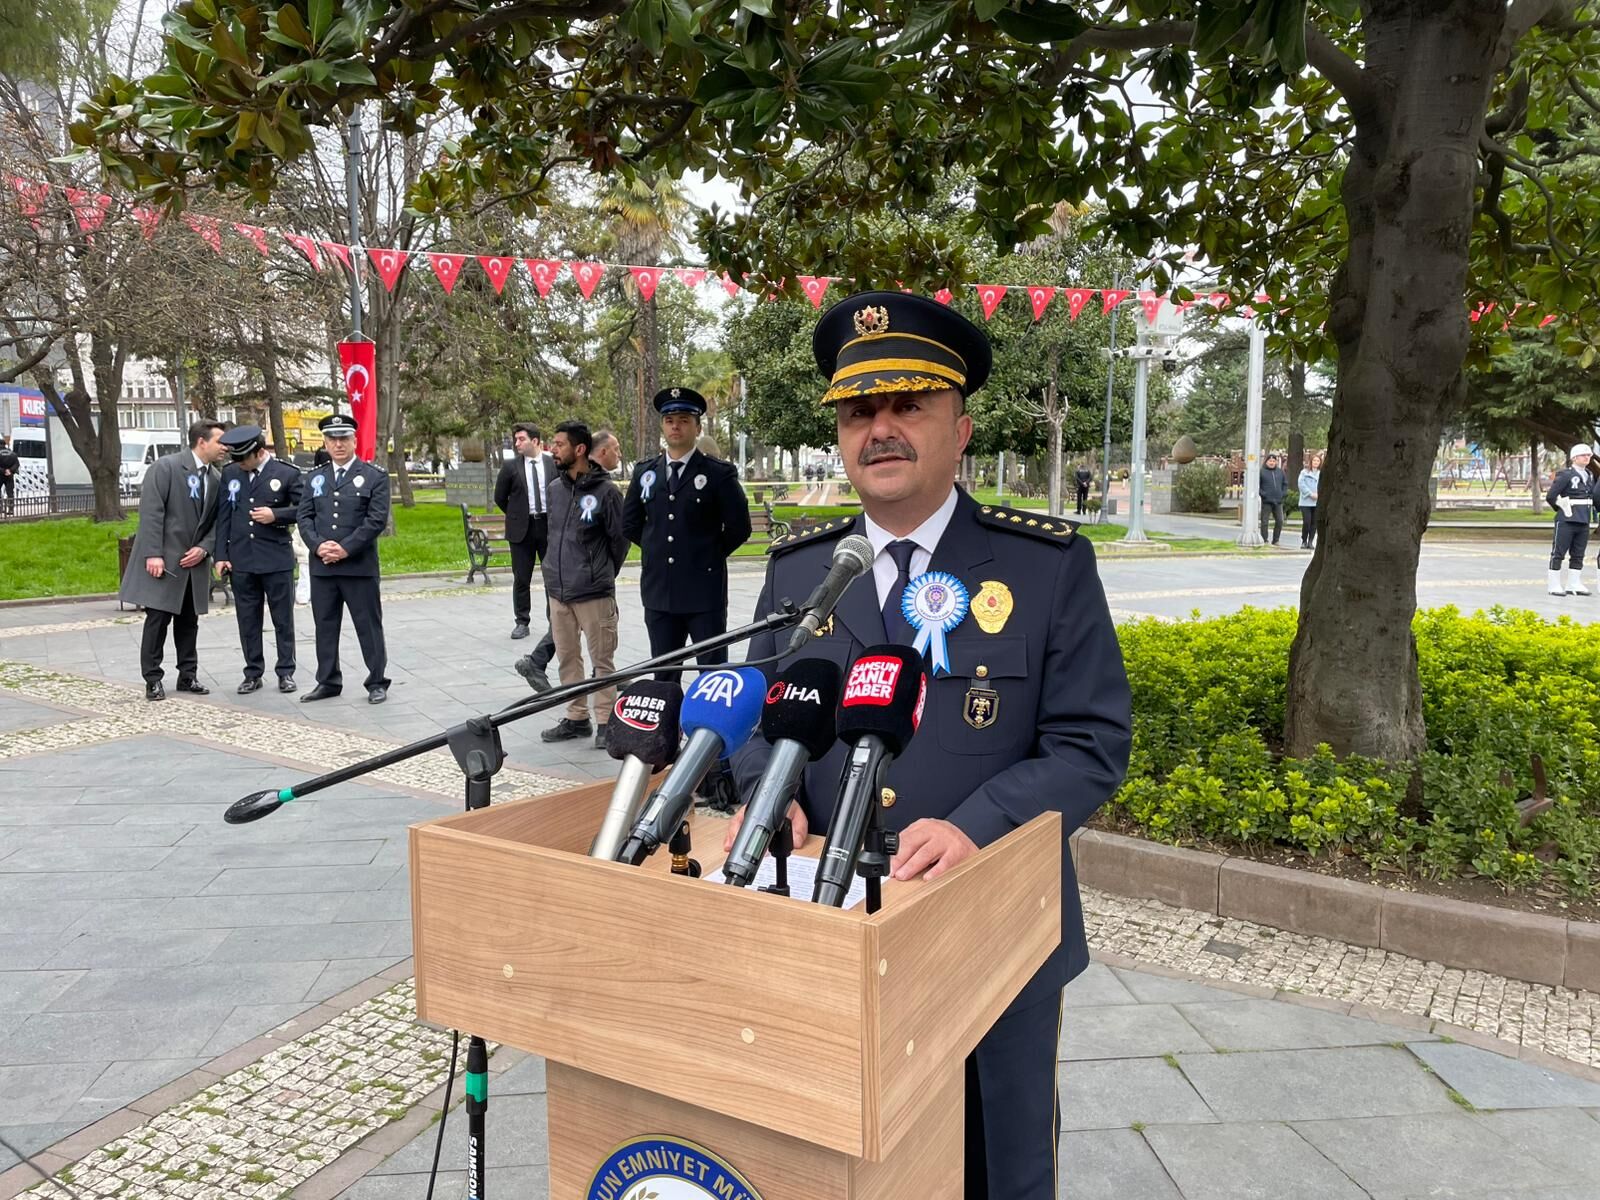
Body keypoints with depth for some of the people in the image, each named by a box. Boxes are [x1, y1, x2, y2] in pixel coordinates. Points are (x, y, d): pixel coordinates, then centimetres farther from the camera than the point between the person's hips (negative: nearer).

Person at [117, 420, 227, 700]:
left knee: (188, 622, 11)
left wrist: (203, 548, -5)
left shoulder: (215, 478, 9)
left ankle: (188, 676, 20)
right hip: (163, 561, -6)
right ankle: (153, 680, 8)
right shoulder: (165, 467, -9)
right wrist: (153, 554, -19)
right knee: (157, 620, -1)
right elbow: (151, 512, -14)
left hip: (193, 562, 6)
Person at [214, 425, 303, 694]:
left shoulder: (287, 474, -3)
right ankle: (253, 673, 18)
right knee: (247, 620, 8)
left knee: (283, 619, 5)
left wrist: (276, 514, -16)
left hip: (277, 559, -3)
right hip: (241, 560, 3)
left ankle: (285, 672, 15)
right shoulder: (230, 473, 7)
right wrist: (221, 555, 4)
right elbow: (223, 516, 9)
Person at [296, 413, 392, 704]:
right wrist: (318, 545, -10)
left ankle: (377, 682, 12)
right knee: (325, 626, 11)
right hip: (321, 567, 4)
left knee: (369, 626, 2)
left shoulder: (375, 476, -1)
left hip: (359, 567, -4)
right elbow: (305, 517, 9)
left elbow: (377, 519, -9)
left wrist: (346, 548, -15)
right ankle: (328, 682, 22)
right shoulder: (315, 477, 13)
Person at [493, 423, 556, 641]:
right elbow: (500, 497, 9)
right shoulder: (511, 467, 0)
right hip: (522, 528, 0)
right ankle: (522, 622, 12)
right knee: (521, 578, 4)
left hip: (549, 525, 0)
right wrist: (515, 516, 9)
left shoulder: (553, 464, 0)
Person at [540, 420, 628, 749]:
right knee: (567, 657, 12)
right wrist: (555, 572, 15)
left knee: (601, 659, 0)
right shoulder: (555, 488, 8)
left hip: (593, 593, -6)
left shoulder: (605, 491, -9)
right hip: (557, 591, 6)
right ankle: (576, 717, 23)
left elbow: (619, 539, -2)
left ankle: (605, 721, 9)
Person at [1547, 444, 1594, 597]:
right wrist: (1562, 510, 1)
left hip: (1584, 521, 7)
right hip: (1567, 521, -7)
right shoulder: (1565, 475, -9)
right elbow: (1550, 497, -11)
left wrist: (1588, 512, 13)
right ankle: (1553, 585, 3)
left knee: (1578, 555, 10)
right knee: (1558, 553, -1)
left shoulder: (1589, 476, 13)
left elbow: (1592, 496, 25)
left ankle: (1574, 585, 17)